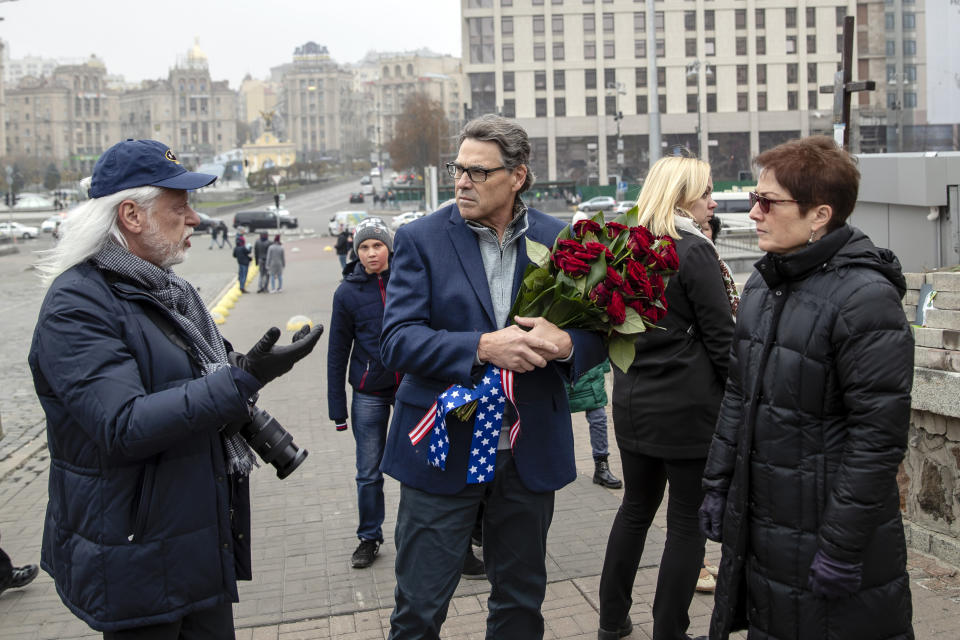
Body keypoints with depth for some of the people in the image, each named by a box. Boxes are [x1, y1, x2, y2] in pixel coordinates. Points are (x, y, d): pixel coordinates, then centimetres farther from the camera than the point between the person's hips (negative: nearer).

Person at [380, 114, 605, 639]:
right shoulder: (420, 239, -4)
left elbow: (598, 332, 5)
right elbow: (397, 340, -12)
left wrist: (566, 343, -18)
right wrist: (481, 347, -26)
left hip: (530, 453, 3)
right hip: (444, 452, -2)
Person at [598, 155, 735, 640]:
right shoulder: (694, 252, -14)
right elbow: (722, 337, -12)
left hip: (632, 401, 8)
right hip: (687, 406, -7)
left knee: (636, 506, 20)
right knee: (687, 520, 4)